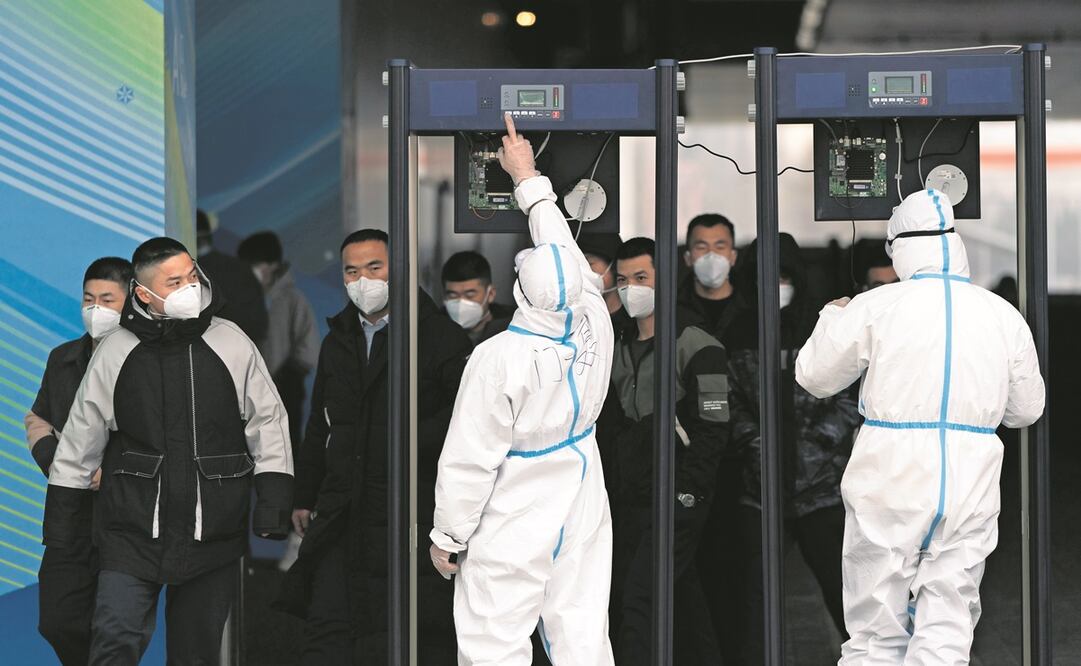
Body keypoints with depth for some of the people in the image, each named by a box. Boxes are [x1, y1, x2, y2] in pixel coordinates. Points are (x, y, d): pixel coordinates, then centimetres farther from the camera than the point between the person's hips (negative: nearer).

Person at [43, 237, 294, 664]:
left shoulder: (232, 345, 0)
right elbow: (81, 435, 9)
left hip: (213, 533, 1)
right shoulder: (115, 352, 0)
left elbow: (268, 422, 5)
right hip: (133, 530, -1)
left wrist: (274, 501, -3)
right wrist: (61, 515, 10)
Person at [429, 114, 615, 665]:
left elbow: (470, 460, -15)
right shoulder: (594, 328, -8)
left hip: (512, 526, -6)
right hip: (582, 514, 6)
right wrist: (529, 179, 21)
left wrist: (447, 536, -3)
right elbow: (563, 245, 11)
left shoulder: (500, 358, -21)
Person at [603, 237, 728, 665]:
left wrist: (685, 495, -18)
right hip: (634, 501, 8)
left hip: (677, 503, -8)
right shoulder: (623, 347, 15)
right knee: (680, 601, 13)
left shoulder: (695, 345, -10)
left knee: (640, 601, -14)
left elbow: (712, 428, -13)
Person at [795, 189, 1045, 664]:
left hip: (889, 488, -2)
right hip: (969, 489, 2)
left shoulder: (873, 307, -6)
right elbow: (1026, 409, 13)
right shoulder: (1005, 317, 3)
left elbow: (814, 377, 6)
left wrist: (833, 318, 23)